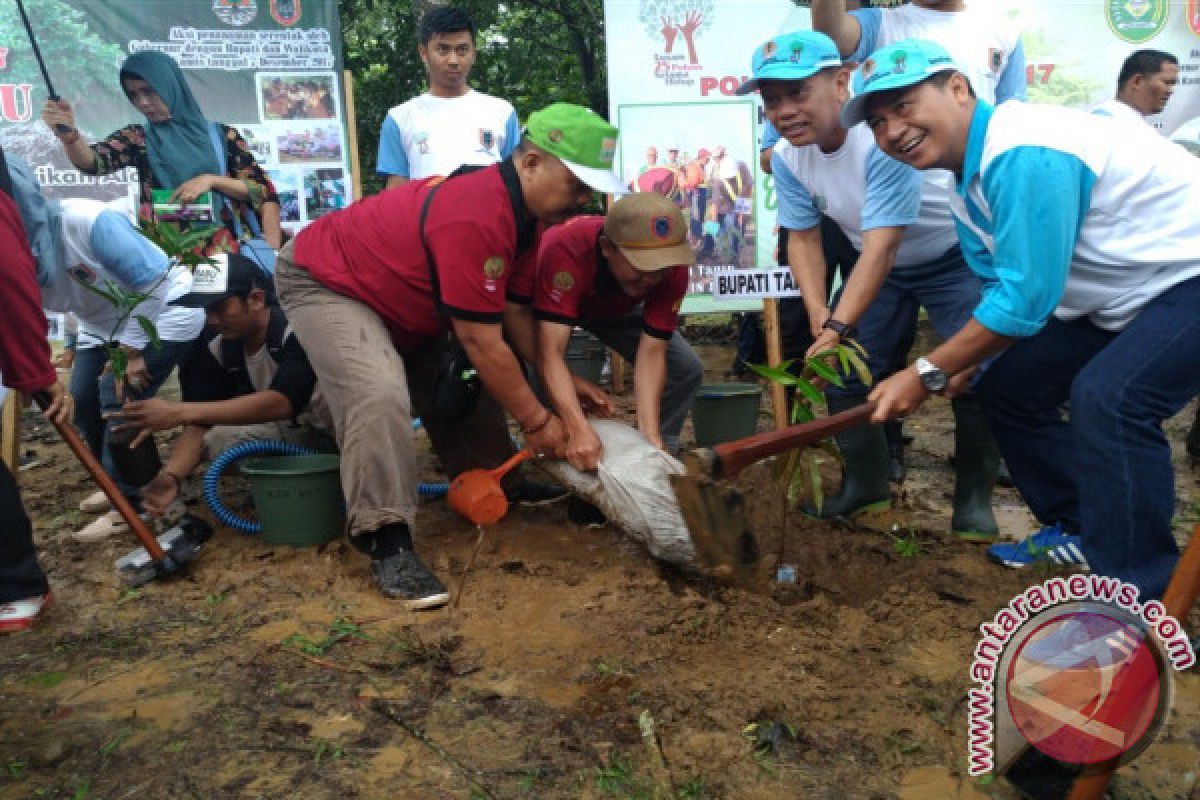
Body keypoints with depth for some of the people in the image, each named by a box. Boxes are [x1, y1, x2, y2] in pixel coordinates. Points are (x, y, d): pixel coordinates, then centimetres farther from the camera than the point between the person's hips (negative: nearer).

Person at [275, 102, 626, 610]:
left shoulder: (520, 206, -6)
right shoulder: (478, 217, -36)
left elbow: (514, 310, 0)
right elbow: (482, 343, -31)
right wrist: (535, 420, -20)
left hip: (399, 299, 10)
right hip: (322, 281, -10)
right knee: (380, 394, -30)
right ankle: (389, 545, -21)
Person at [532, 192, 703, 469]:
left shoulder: (673, 266, -32)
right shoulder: (565, 250, -45)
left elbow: (652, 351, -31)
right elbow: (550, 352, -49)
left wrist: (650, 433, -42)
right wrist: (580, 430, -60)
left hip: (616, 309, 3)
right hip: (552, 303, -3)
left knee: (686, 369, -9)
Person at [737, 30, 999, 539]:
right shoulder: (786, 157, -15)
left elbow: (882, 246, -39)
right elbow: (804, 239, -8)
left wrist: (838, 328, -44)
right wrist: (820, 317, -21)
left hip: (954, 258, -6)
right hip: (879, 268, 6)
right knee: (842, 369, 1)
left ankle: (974, 495, 5)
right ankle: (866, 482, 20)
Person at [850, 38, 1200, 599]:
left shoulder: (1023, 154, -28)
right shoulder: (970, 177, 3)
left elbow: (1025, 298, -28)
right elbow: (1002, 288, 7)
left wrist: (928, 375, -20)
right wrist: (954, 369, -5)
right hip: (1123, 295, 10)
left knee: (1109, 397, -30)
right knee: (1007, 385, 8)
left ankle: (1139, 593, -15)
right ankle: (1080, 529, 24)